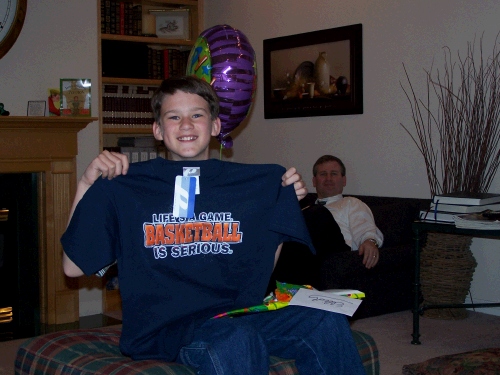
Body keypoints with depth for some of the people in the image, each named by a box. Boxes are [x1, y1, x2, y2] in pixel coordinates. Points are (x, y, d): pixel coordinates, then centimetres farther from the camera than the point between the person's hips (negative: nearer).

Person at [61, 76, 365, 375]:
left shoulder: (258, 183, 12)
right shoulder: (124, 186, 5)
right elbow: (73, 267, 6)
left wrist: (287, 203, 5)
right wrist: (87, 184, -2)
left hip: (238, 315, 4)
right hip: (161, 328, -3)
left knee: (327, 324, -23)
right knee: (238, 341, -37)